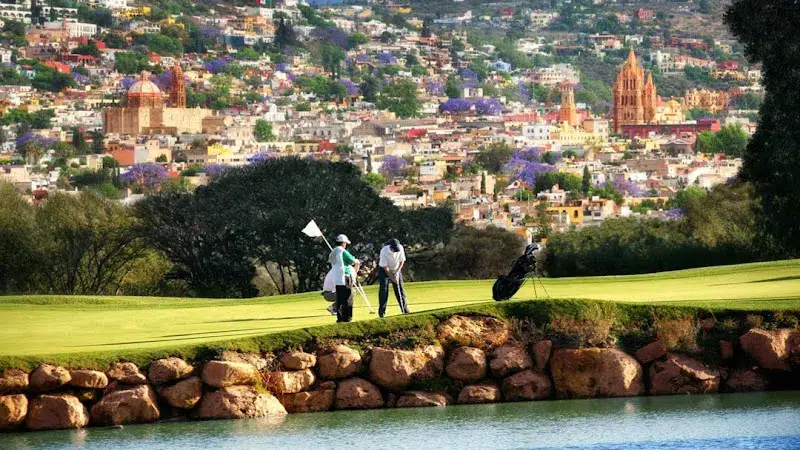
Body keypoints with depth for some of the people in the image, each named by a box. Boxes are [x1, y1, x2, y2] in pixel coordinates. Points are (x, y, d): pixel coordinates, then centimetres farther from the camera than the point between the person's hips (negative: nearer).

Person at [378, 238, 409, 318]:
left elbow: (402, 261, -5)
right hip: (385, 271, -3)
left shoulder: (400, 248, -19)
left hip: (396, 270, 3)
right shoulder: (384, 251, -30)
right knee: (383, 290, -9)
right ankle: (382, 312, -6)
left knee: (400, 289, 0)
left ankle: (405, 309, 4)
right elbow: (385, 267, -24)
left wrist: (397, 272, -15)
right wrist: (392, 278, -23)